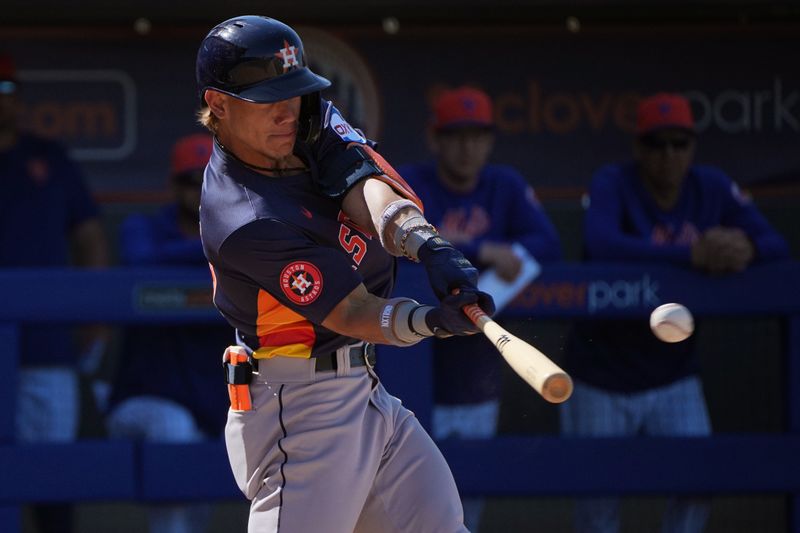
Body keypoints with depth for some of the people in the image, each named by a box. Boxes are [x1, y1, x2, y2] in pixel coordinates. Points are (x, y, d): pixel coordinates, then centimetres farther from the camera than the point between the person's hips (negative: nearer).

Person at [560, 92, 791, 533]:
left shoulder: (712, 188, -1)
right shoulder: (612, 184, -13)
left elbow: (777, 246, -4)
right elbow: (602, 245, -34)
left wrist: (747, 248, -30)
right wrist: (692, 254, -45)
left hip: (673, 376, 3)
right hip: (602, 379, -3)